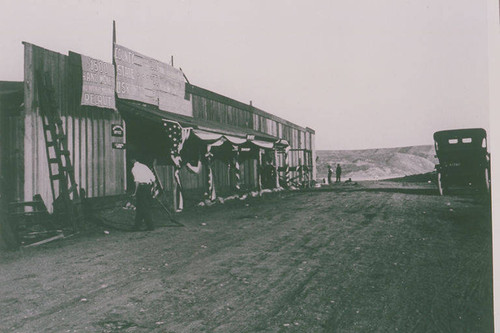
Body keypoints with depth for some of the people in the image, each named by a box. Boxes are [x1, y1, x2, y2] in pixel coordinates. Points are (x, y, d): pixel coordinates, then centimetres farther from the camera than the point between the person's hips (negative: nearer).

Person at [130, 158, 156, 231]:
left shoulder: (134, 168, -3)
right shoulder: (144, 166, 15)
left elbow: (137, 181, -15)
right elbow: (153, 179, 10)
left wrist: (135, 192, -9)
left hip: (141, 187, -7)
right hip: (148, 186, 7)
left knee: (143, 208, 2)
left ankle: (150, 226, 4)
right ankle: (137, 225, 24)